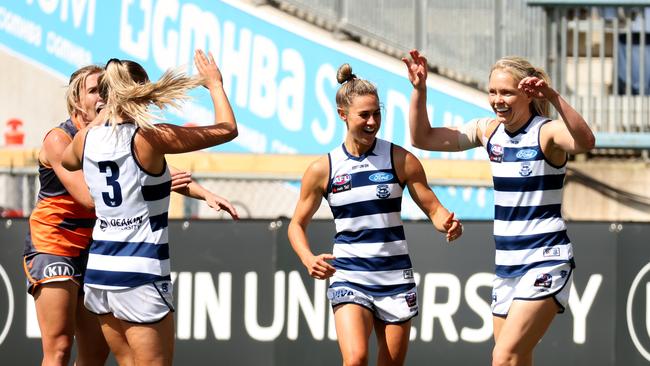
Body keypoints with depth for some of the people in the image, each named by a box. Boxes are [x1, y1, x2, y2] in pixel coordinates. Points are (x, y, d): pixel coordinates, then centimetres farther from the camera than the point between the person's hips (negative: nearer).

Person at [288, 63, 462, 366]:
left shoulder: (400, 160, -1)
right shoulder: (322, 169, 0)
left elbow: (433, 209, 4)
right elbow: (297, 224, 9)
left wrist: (447, 224, -20)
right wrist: (309, 259, -10)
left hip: (396, 280, 1)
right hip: (349, 278, -1)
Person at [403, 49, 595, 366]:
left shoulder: (547, 132, -13)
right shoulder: (488, 130, 7)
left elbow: (584, 142, -35)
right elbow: (422, 138, 10)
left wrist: (553, 98, -48)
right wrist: (419, 90, -4)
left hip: (545, 263, -7)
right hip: (506, 265, 7)